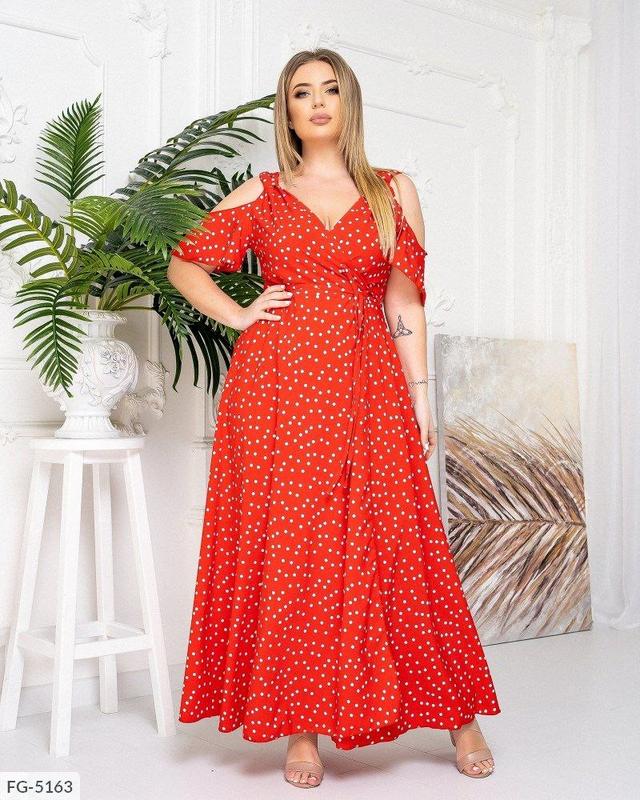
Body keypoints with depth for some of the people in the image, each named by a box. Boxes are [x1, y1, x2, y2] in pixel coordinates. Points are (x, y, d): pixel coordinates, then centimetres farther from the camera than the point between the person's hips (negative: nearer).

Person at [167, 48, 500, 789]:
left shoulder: (393, 191, 11)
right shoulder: (260, 197, 11)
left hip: (366, 388, 0)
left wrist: (419, 392, 1)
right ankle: (299, 726, 13)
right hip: (276, 387, 1)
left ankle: (458, 714, 16)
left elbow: (405, 299, 7)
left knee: (389, 551, 1)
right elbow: (184, 262, 18)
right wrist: (239, 315, 3)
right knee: (283, 550, 1)